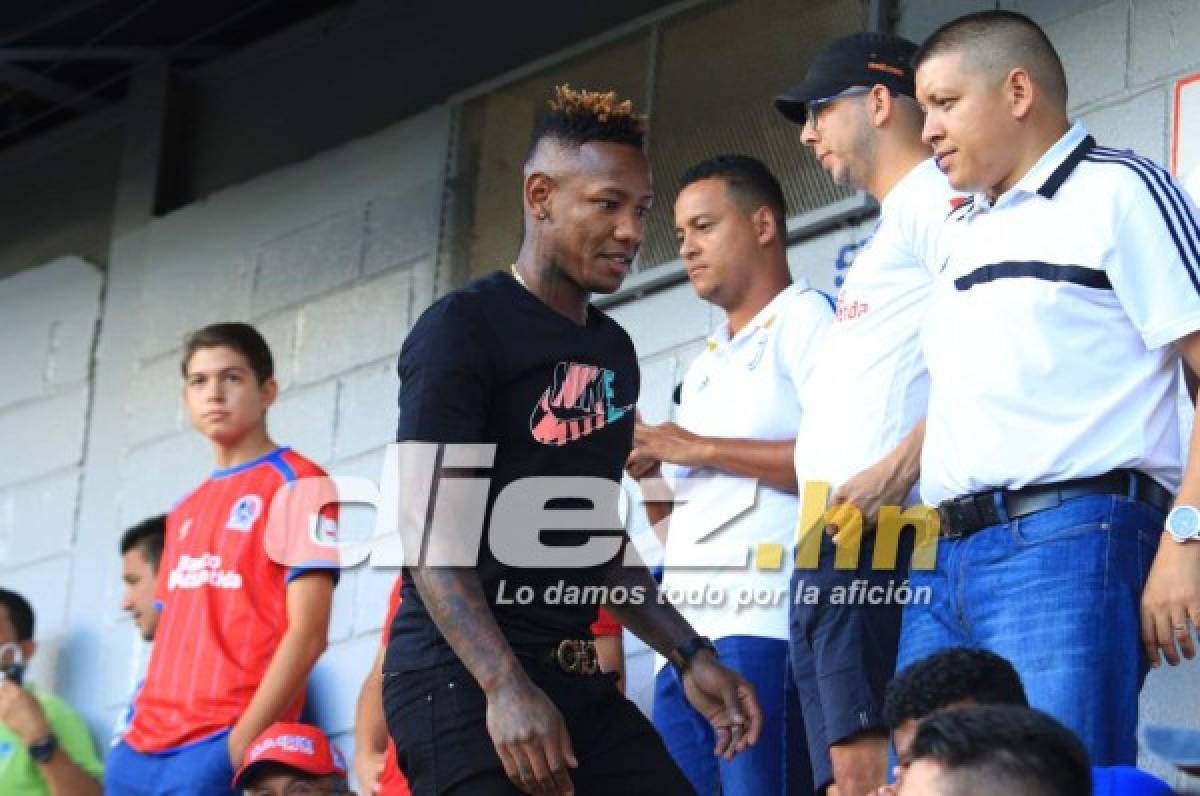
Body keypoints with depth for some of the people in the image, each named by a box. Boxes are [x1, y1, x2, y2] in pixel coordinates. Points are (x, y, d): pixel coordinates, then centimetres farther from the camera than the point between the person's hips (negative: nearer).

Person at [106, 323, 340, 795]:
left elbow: (307, 634, -10)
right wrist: (136, 730, 8)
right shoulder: (184, 512, 20)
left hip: (223, 745, -7)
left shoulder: (297, 484, -2)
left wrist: (240, 743, -15)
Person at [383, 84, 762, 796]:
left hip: (575, 678, 8)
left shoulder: (614, 350, 18)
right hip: (461, 678, -7)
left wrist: (688, 654, 16)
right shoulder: (463, 328, -6)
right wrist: (504, 685, -26)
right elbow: (430, 530, -15)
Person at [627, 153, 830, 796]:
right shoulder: (703, 369, 26)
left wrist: (702, 450, -9)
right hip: (686, 638, 8)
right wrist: (645, 471, 7)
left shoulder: (805, 319, 2)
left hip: (765, 627, -8)